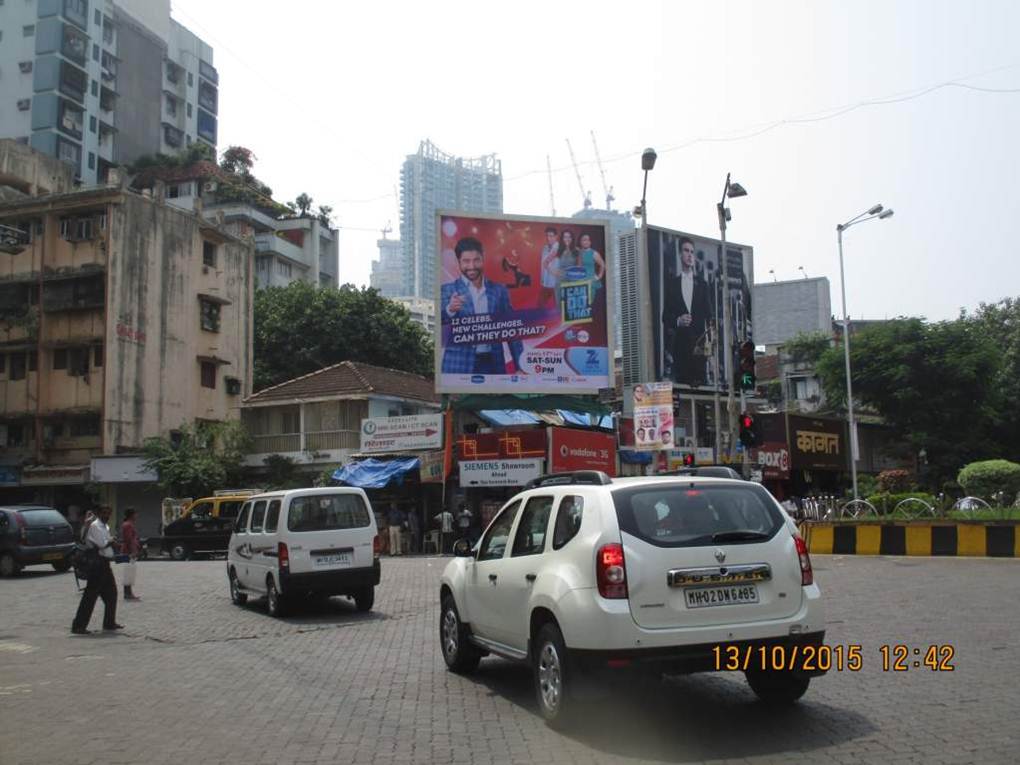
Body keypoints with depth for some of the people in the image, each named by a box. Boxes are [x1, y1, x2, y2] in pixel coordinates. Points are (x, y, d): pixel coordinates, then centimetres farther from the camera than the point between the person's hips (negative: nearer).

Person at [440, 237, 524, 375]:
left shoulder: (499, 291, 10)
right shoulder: (448, 290, 4)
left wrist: (520, 366, 3)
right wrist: (449, 310, -28)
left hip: (493, 366, 2)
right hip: (459, 367, -2)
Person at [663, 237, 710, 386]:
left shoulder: (701, 284, 13)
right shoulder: (673, 283, 10)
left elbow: (707, 314, 10)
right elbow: (665, 316, 9)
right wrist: (678, 321, -12)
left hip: (698, 340, 1)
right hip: (680, 341, -1)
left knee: (700, 380, -5)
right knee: (681, 380, -4)